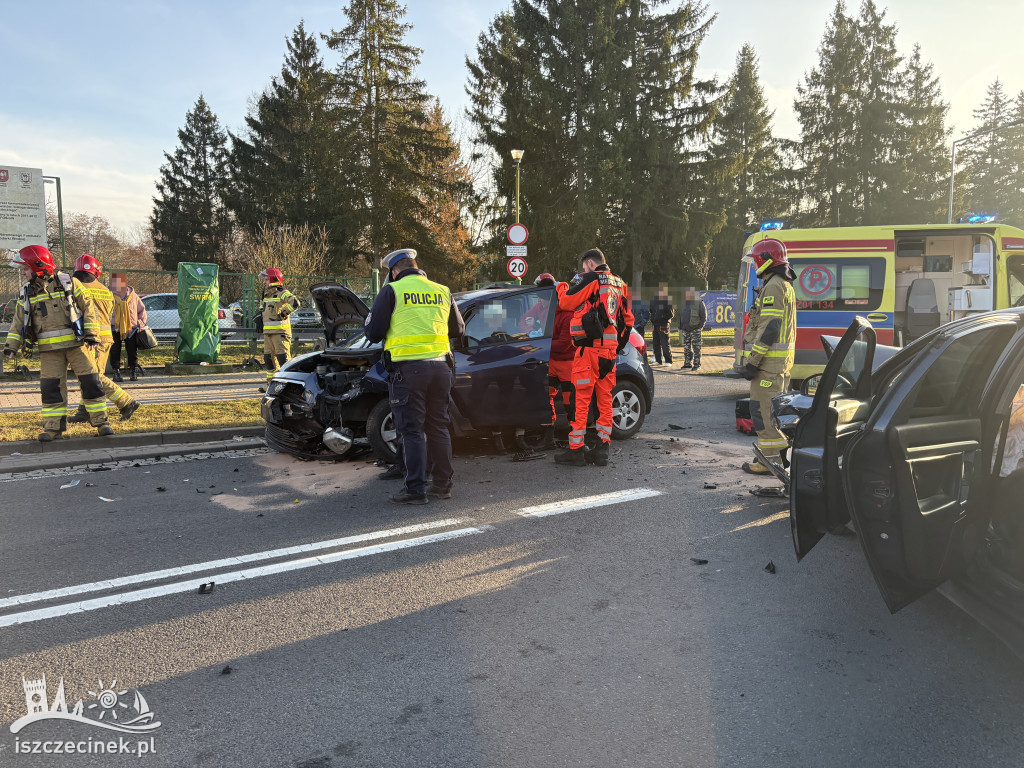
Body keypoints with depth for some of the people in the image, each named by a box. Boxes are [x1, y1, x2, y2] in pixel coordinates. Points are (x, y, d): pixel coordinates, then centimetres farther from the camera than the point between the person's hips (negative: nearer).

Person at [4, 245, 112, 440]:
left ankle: (101, 422, 6)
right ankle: (53, 427, 9)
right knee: (50, 387, 1)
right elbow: (19, 322, 13)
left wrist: (92, 334, -5)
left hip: (76, 343, -3)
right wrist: (11, 345, 2)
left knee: (90, 381, -3)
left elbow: (87, 308, 2)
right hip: (49, 348, 3)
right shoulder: (26, 293, 9)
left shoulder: (68, 283, -1)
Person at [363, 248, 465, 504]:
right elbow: (458, 329, 21)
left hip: (408, 368, -5)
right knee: (438, 427, 14)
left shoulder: (391, 292, -3)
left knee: (411, 430, 0)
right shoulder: (442, 291, 11)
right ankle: (442, 483, 20)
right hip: (441, 366, 5)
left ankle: (415, 490, 1)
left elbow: (373, 333, -3)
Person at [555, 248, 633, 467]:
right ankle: (602, 450, 12)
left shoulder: (592, 279, -5)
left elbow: (565, 302, -2)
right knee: (605, 399, 10)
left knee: (582, 399, -2)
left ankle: (575, 451, 2)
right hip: (609, 350, 7)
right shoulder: (620, 285, 17)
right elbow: (628, 320, 21)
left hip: (589, 348, -7)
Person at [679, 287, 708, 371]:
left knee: (696, 348, -3)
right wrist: (680, 328, 14)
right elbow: (681, 316, 21)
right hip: (685, 330, 6)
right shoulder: (684, 304, 14)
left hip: (695, 330, -6)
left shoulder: (699, 303, -4)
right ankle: (687, 363, 18)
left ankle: (697, 364, 2)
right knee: (687, 348, 9)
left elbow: (704, 317, -4)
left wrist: (700, 327, -12)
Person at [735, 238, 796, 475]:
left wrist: (753, 362, -21)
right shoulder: (785, 285, 19)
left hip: (770, 358, -11)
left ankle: (770, 459, -5)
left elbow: (769, 328, -21)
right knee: (776, 406, 16)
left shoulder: (773, 286, -15)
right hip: (782, 358, 11)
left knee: (763, 407, -8)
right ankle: (780, 452, 24)